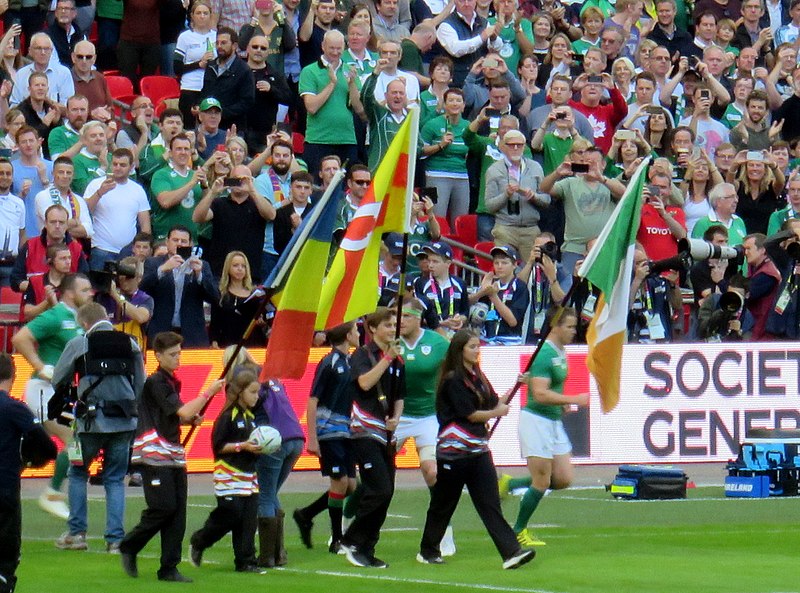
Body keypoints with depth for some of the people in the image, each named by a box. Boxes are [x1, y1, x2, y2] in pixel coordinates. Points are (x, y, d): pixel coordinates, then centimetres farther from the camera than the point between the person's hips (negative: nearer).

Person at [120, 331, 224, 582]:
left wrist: (193, 418, 8)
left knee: (178, 511, 2)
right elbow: (183, 412, -19)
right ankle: (128, 547, 7)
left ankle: (169, 568, 5)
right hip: (154, 453, -8)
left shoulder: (172, 382, 16)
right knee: (163, 507, -13)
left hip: (174, 453, 8)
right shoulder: (155, 382, -11)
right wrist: (209, 392, -15)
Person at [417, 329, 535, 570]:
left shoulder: (477, 376, 13)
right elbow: (470, 414, -13)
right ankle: (428, 551, 23)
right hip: (454, 450, -6)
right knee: (443, 502, 7)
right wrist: (496, 413, 0)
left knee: (490, 502, -3)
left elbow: (495, 402, 15)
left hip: (478, 449, 6)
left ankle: (511, 552, -13)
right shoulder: (453, 379, -11)